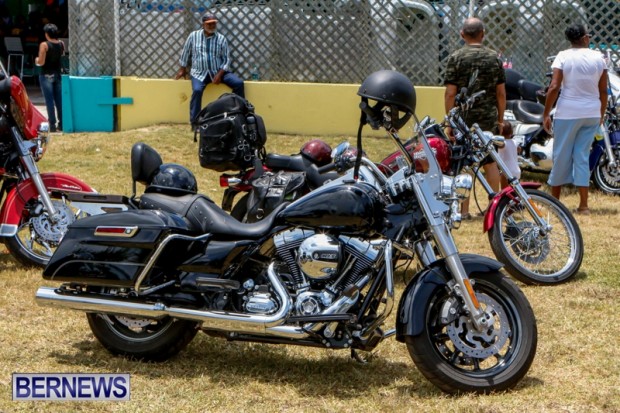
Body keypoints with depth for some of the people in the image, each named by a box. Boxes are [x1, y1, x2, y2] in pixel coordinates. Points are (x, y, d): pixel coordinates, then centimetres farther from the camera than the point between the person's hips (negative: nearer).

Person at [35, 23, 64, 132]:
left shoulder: (44, 45, -13)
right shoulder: (61, 44, 2)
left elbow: (41, 62, -14)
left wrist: (37, 60, 6)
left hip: (46, 75, -5)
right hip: (58, 74, 5)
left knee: (49, 101, -2)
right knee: (59, 101, 9)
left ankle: (52, 125, -2)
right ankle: (61, 124, 13)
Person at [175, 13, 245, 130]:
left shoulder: (221, 39, 1)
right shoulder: (193, 36, 1)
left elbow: (226, 59, 0)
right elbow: (186, 53, 14)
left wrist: (219, 74, -13)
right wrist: (182, 69, 18)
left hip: (218, 71, 2)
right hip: (200, 72, -1)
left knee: (238, 82, -19)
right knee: (197, 90, -32)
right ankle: (194, 123, -25)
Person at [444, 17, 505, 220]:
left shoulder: (456, 58, -6)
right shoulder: (494, 58, 3)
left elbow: (450, 92, -10)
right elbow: (501, 92, 5)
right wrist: (500, 119, 14)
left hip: (464, 119, -3)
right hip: (489, 119, 3)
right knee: (490, 163, 11)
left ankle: (464, 210, 3)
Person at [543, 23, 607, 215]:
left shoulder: (563, 57, -6)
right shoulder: (598, 57, 2)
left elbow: (554, 87, -13)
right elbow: (603, 90, 5)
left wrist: (546, 114, -6)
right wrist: (601, 114, 19)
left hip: (568, 113, -3)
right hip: (592, 114, 3)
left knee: (562, 156, 8)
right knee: (582, 156, 7)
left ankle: (554, 200, 19)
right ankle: (583, 204, 4)